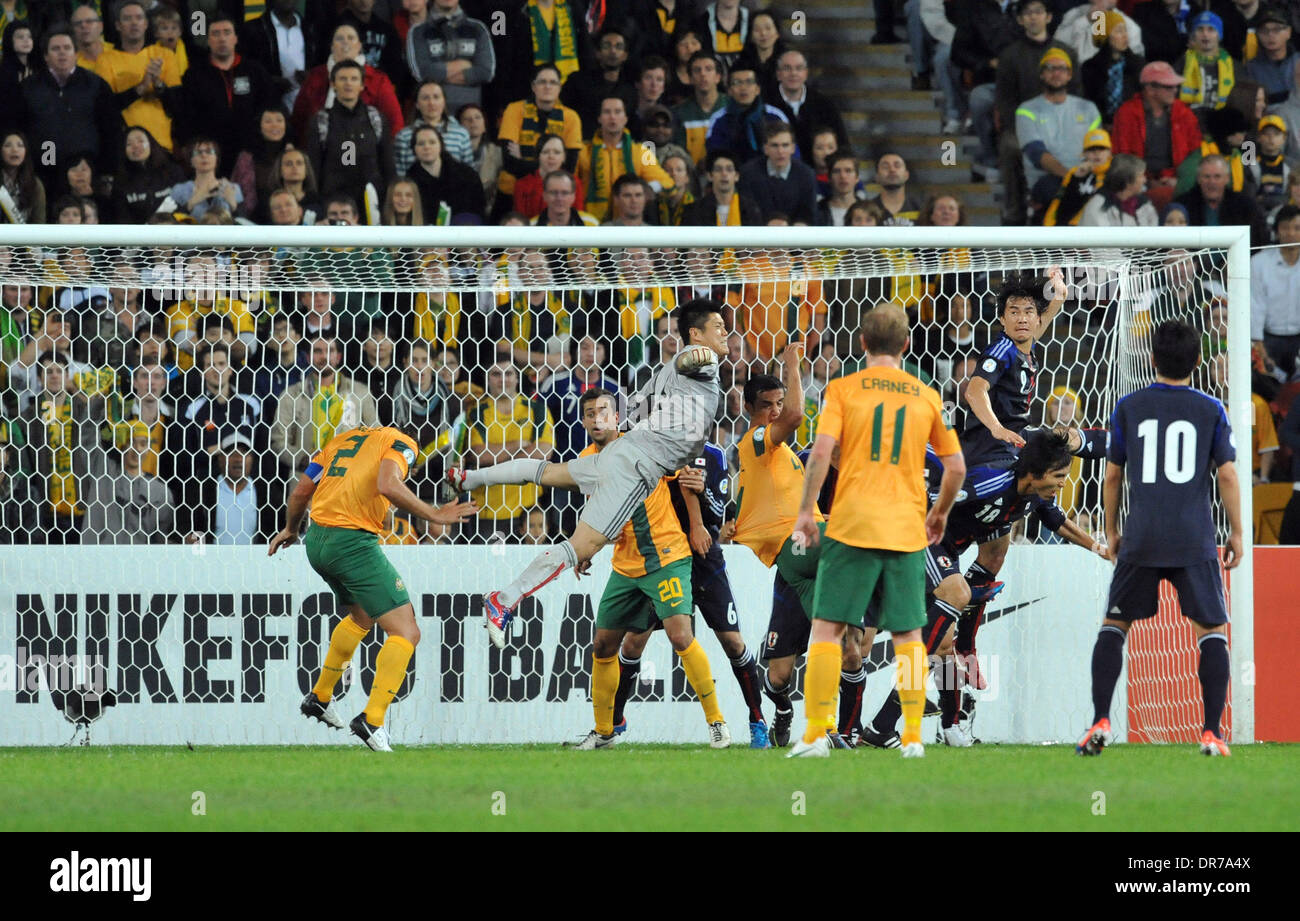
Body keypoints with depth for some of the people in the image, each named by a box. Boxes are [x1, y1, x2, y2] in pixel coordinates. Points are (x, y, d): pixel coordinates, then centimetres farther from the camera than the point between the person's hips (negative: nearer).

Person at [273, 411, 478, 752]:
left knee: (362, 617, 33)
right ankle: (372, 719, -21)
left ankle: (320, 697, 40)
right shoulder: (401, 443, 2)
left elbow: (301, 491, 22)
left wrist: (290, 529, 39)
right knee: (405, 631, -7)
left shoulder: (342, 439, 22)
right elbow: (387, 485, -20)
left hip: (317, 541, 8)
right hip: (353, 541, -8)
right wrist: (434, 515, -14)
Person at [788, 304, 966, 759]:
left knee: (826, 628, 2)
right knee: (909, 636, 8)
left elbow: (821, 452, -10)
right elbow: (956, 467, 10)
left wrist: (806, 510, -2)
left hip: (851, 526, -2)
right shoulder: (927, 397, 8)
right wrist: (940, 512, 26)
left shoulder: (843, 389, 1)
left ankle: (816, 734, -4)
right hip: (907, 529, 2)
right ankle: (913, 736, 4)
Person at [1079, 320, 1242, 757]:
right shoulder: (1210, 411, 1)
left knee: (1114, 625, 12)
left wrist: (1112, 531, 20)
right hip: (1195, 541, -1)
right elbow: (1227, 475, 0)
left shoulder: (1129, 408, 4)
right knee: (1211, 630, 8)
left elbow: (1113, 475, 8)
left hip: (1141, 540, 1)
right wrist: (1236, 532, 10)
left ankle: (1100, 722, 0)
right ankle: (1212, 733, -2)